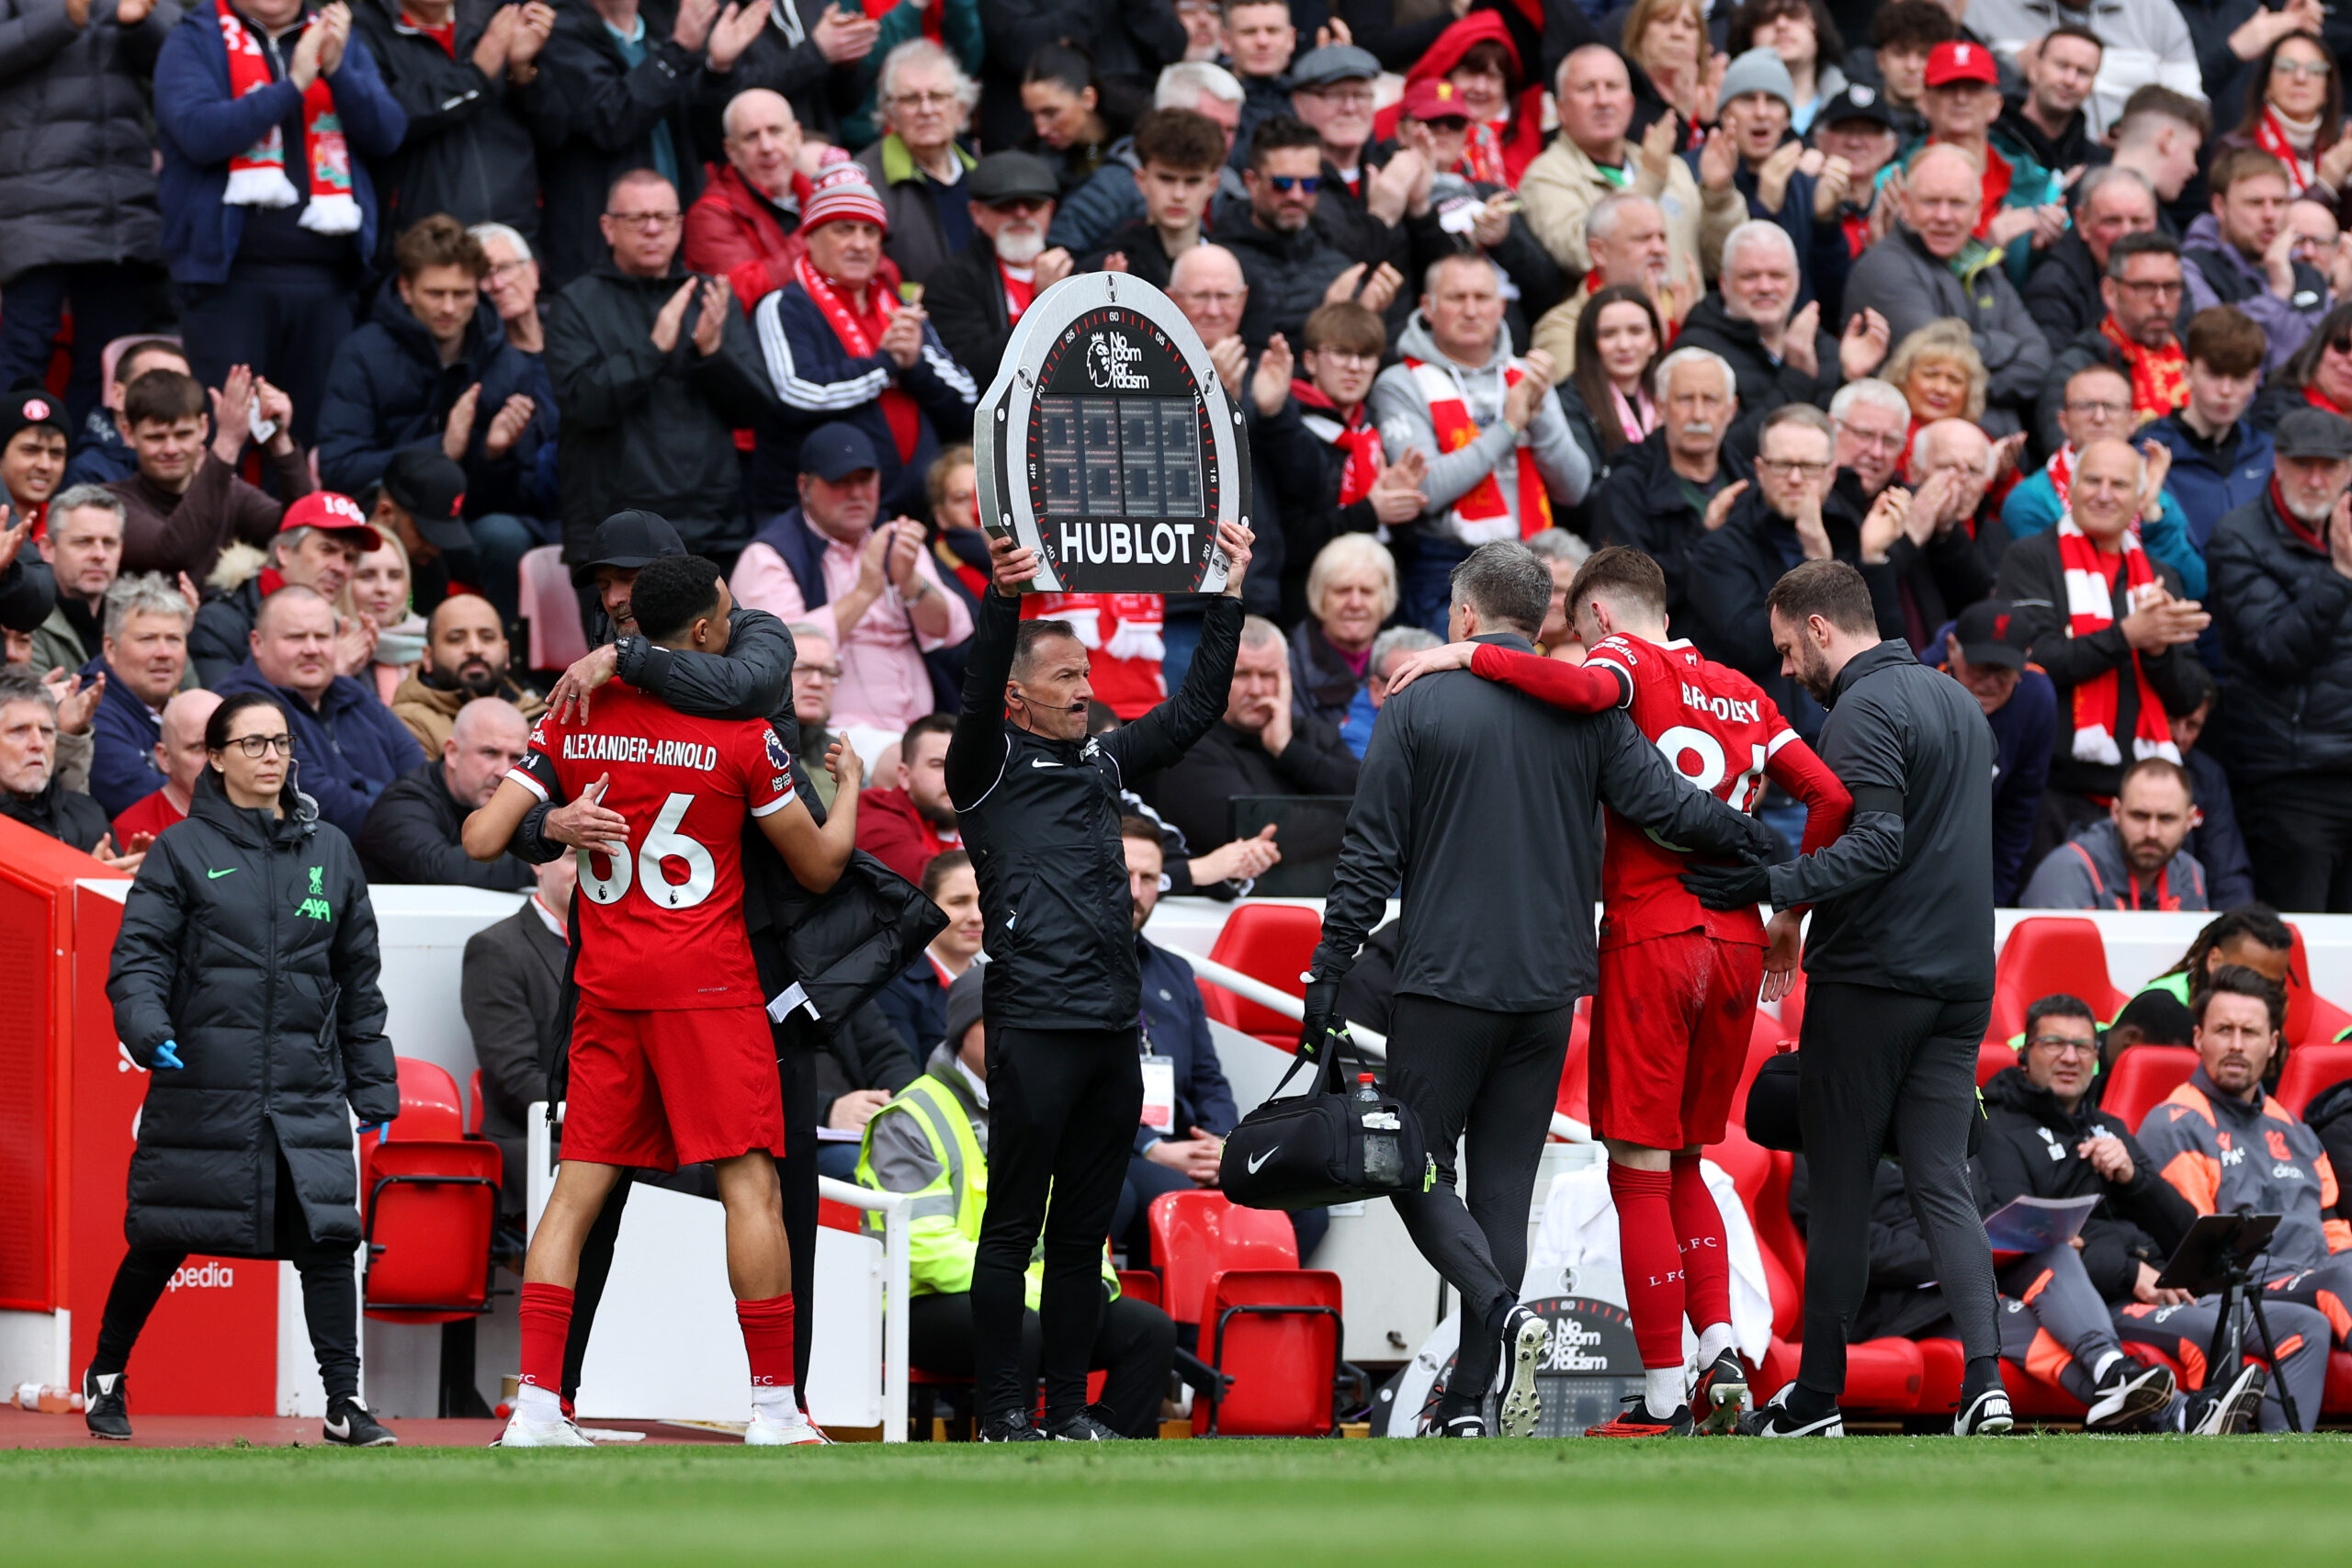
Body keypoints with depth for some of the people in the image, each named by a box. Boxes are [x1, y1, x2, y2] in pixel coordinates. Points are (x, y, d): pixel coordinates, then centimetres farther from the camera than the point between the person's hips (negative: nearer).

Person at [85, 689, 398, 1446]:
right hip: (203, 1089, -2)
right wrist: (147, 1028, -22)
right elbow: (140, 956, -3)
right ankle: (105, 1377, 25)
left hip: (308, 1092, 2)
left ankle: (345, 1404, -5)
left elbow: (359, 979, 17)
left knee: (327, 1234, -9)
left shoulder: (329, 851, 13)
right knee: (162, 1241, 5)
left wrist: (375, 1086, 15)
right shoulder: (183, 850, 3)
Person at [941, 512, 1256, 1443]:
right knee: (1014, 1226, -3)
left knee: (1084, 1229, 8)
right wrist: (1004, 601, -32)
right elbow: (978, 698, -18)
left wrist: (1229, 599, 12)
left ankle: (1068, 1407, 12)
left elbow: (1194, 711, 19)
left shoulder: (1102, 764, 19)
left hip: (1112, 1032, 6)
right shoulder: (991, 768, 1)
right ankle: (1002, 1411, 0)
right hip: (1034, 1026, -6)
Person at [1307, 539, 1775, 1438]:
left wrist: (1328, 977, -1)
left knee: (1418, 1170, 5)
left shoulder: (1419, 705, -3)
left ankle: (1503, 1313, -22)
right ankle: (1467, 1405, 4)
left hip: (1444, 983, -4)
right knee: (1504, 1186, 8)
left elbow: (1370, 858, -5)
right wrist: (1762, 845, 10)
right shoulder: (1586, 712, 4)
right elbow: (1668, 806, -5)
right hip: (1548, 985, 4)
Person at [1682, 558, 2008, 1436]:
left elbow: (1879, 842, -22)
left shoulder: (1865, 709, -12)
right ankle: (1983, 1379, -13)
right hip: (1962, 981, 7)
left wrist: (1772, 887, -27)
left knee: (1839, 1187, 2)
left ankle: (1817, 1396, 7)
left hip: (1868, 980, -7)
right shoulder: (1957, 701, 17)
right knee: (1942, 1182, 3)